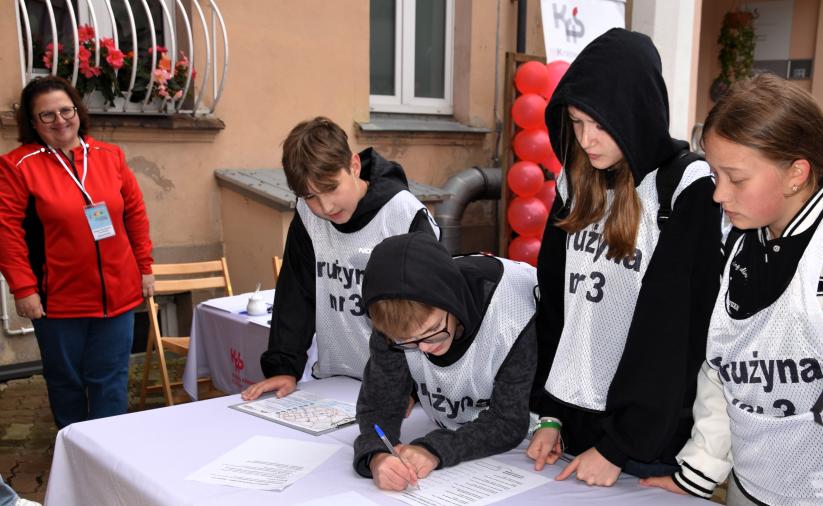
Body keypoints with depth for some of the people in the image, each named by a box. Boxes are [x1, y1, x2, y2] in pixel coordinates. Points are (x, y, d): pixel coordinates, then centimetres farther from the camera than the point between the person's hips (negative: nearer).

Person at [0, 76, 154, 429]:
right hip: (58, 299, -2)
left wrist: (145, 267, 8)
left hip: (117, 295, 2)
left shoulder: (110, 156, 4)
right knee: (65, 382, 13)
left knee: (111, 382, 6)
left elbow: (136, 212, 10)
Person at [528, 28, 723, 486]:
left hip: (647, 432, -5)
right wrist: (549, 412, 3)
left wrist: (621, 443, -12)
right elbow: (553, 302, 6)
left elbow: (675, 336, -15)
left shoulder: (688, 192, -14)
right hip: (571, 413, 6)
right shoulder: (576, 183, 3)